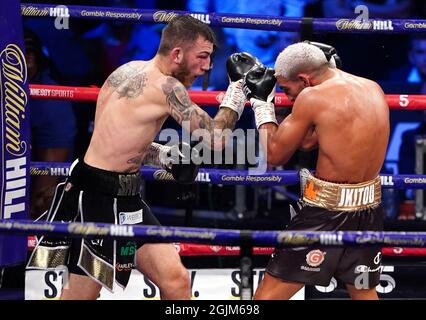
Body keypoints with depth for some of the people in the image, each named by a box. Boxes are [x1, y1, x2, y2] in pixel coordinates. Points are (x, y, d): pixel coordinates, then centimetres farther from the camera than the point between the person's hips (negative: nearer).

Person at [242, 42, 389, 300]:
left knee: (269, 294, 1)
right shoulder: (373, 89, 6)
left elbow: (275, 155, -4)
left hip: (326, 213, -7)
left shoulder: (313, 97, -15)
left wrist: (262, 102, 4)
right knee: (364, 293, 22)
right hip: (369, 210, 7)